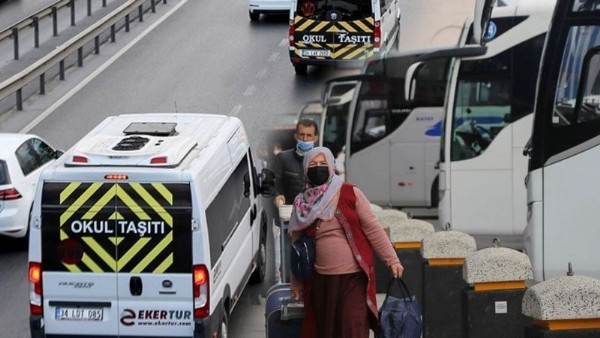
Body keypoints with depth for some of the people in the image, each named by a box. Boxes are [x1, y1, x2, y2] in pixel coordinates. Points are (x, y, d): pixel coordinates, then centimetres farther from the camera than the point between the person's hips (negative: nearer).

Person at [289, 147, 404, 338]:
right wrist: (296, 281, 14)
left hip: (353, 278, -3)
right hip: (321, 281, 3)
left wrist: (392, 259, -7)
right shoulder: (302, 204, 7)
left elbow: (372, 229, -2)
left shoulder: (350, 194, -2)